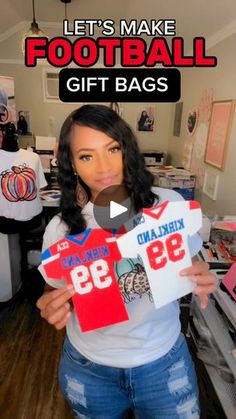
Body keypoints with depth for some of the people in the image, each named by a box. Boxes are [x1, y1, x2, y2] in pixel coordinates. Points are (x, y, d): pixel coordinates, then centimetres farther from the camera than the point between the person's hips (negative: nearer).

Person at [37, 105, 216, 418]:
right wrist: (52, 309, -23)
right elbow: (55, 292, -1)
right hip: (87, 368, 1)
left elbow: (190, 266, -1)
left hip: (164, 362, 0)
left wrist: (201, 280, -23)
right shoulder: (61, 228, -14)